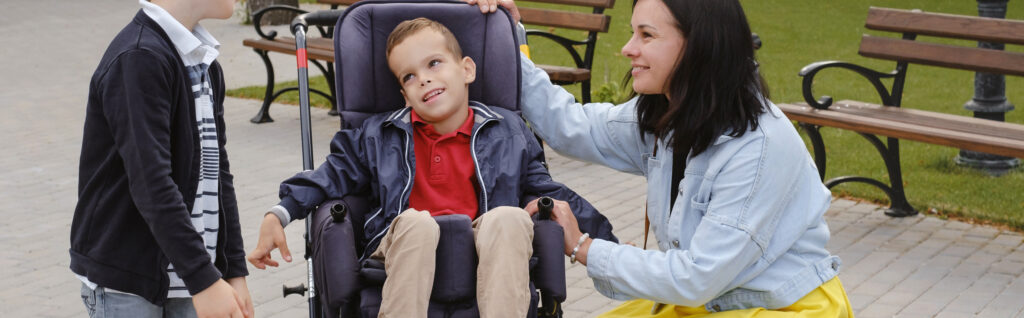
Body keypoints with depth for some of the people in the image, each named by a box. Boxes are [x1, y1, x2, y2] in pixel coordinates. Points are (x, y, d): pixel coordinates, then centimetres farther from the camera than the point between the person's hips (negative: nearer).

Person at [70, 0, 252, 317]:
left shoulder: (204, 64, 10)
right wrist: (204, 279, -26)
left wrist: (234, 270, 7)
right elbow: (151, 184, -23)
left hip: (184, 278, 7)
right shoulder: (137, 59, -17)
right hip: (126, 282, -7)